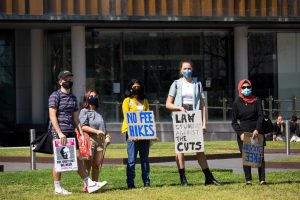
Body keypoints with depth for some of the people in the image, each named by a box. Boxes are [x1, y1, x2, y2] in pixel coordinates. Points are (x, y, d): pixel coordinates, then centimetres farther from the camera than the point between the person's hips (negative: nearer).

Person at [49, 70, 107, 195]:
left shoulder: (73, 98, 17)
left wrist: (81, 133, 10)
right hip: (59, 133, -7)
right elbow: (52, 116, -12)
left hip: (71, 132, 7)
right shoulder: (55, 96, -5)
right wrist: (59, 133, -19)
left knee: (78, 158, 5)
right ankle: (57, 188, 4)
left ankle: (90, 184, 2)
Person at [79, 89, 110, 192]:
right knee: (88, 164, -7)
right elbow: (83, 126, -8)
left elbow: (104, 127, 28)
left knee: (97, 165, 3)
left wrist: (107, 136, 10)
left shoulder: (98, 113, 24)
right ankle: (86, 185, -7)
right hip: (89, 139, -6)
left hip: (100, 140, 6)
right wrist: (96, 131, -17)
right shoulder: (84, 111, 4)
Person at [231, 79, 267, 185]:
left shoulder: (256, 101, 6)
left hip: (256, 132, 0)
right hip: (243, 132, 0)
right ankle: (248, 179, 2)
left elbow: (261, 116, -1)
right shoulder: (237, 103, 4)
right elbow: (234, 122, 4)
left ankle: (262, 179, -3)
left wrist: (257, 130, -15)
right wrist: (240, 133, -10)